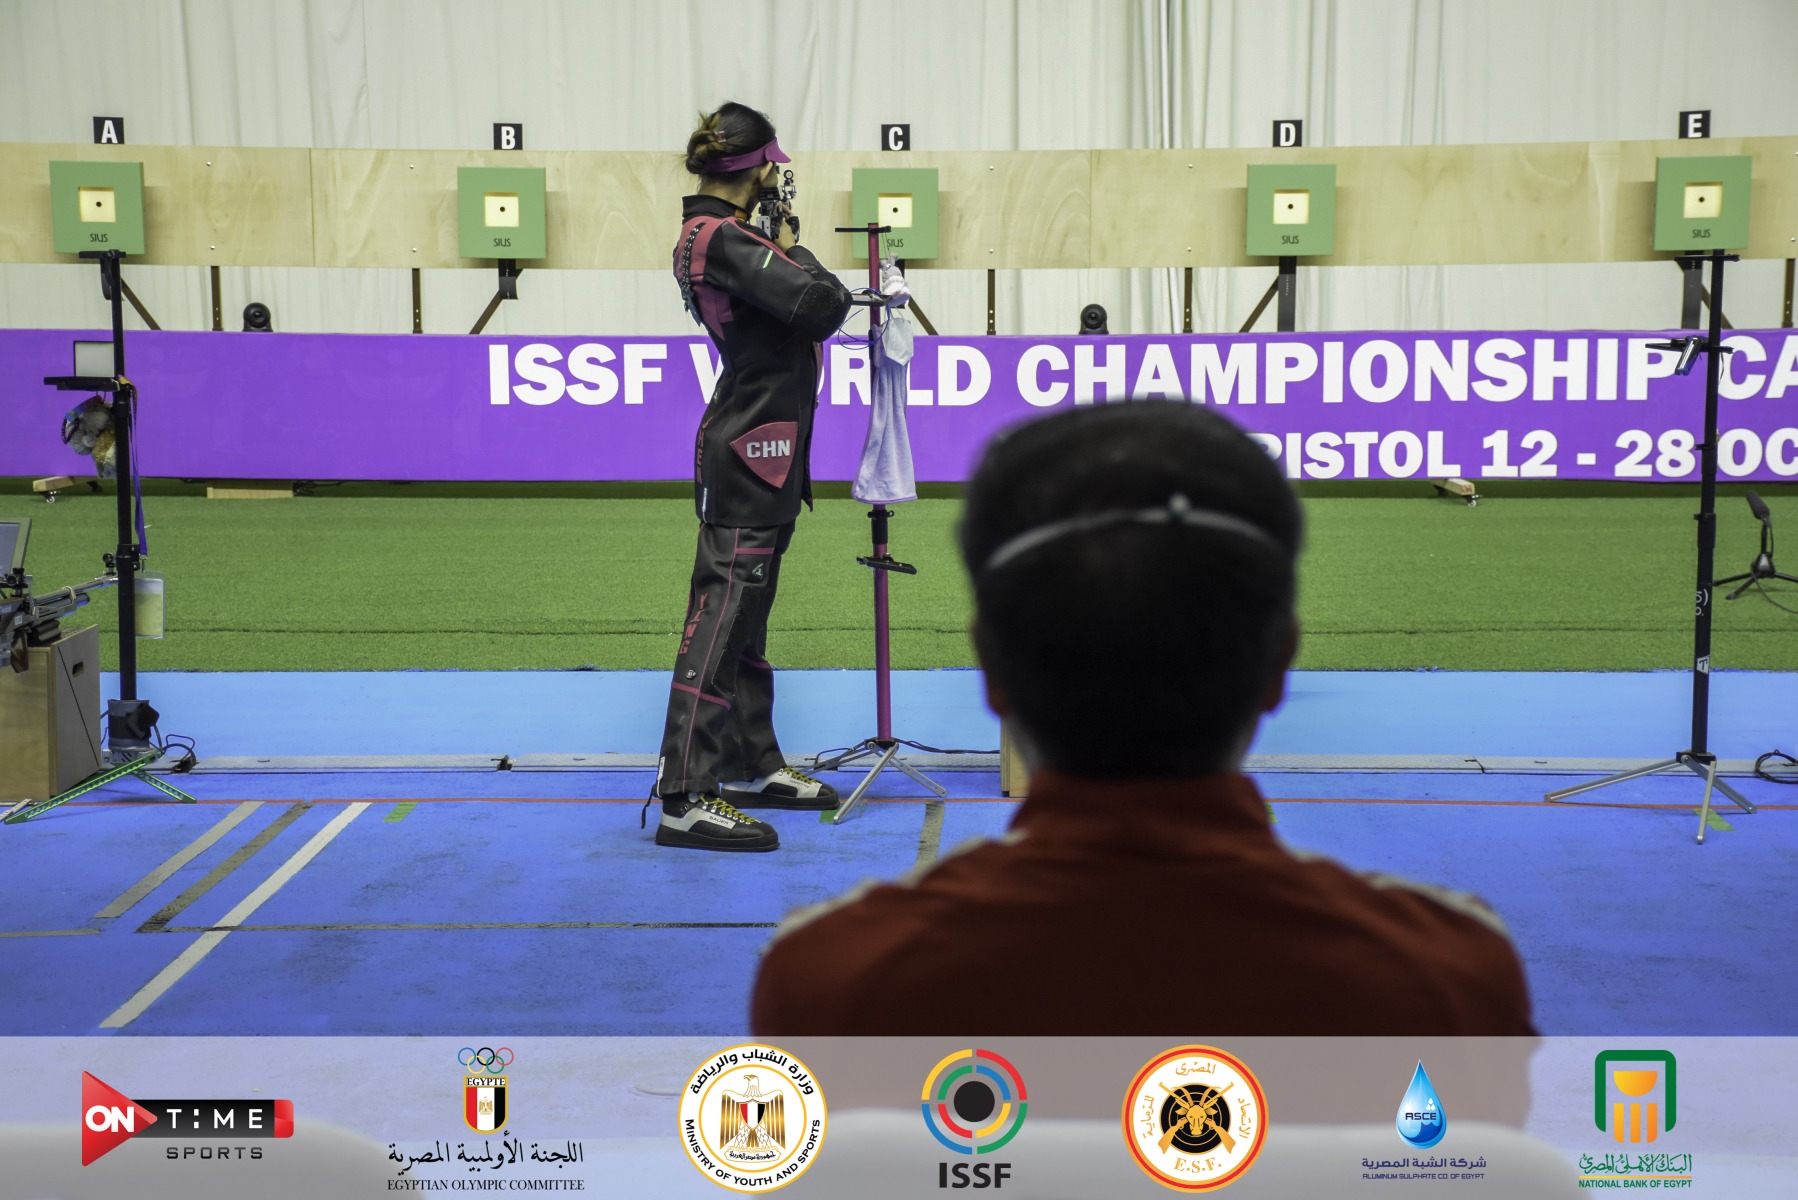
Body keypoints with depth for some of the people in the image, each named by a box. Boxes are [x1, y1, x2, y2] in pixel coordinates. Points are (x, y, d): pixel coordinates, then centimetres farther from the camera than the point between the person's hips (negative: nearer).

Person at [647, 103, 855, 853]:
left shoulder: (706, 236, 12)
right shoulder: (724, 240, -18)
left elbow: (780, 302, 15)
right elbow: (823, 304, -24)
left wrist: (779, 248, 4)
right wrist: (794, 249, -8)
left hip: (752, 448, 10)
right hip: (750, 451, -10)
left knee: (745, 614, 17)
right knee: (721, 612, -10)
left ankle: (752, 764, 30)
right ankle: (685, 799, -9)